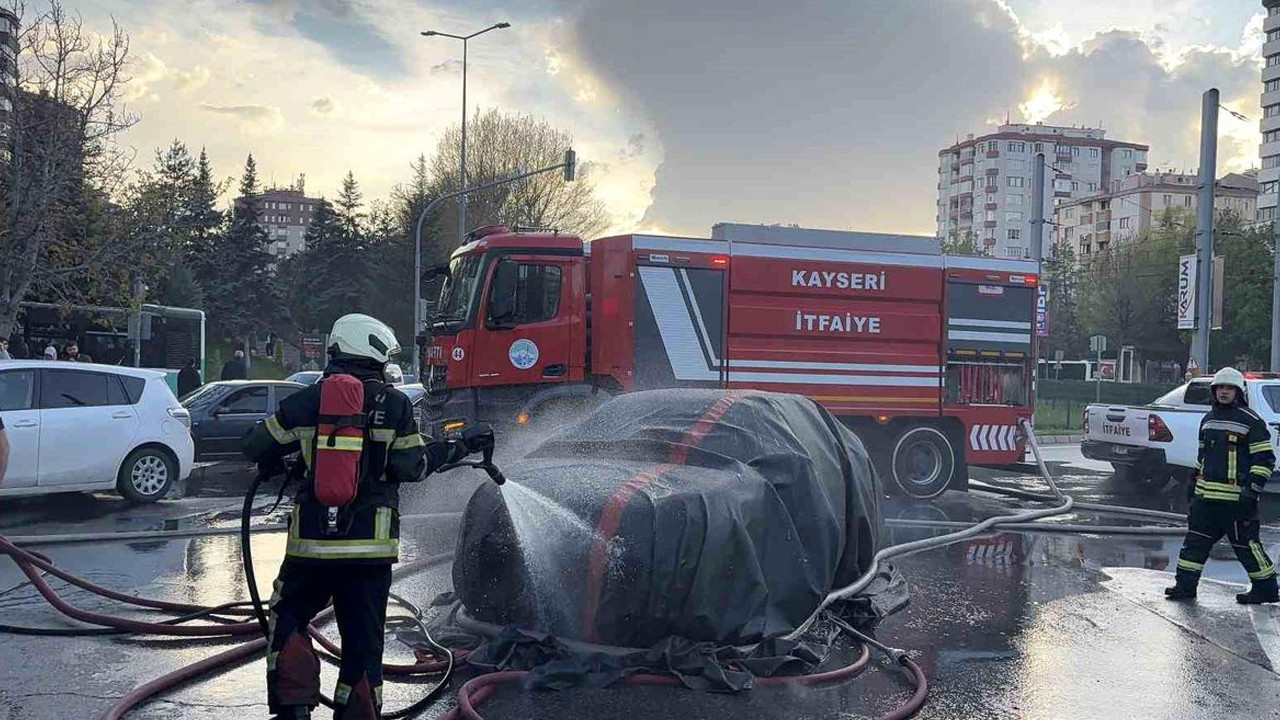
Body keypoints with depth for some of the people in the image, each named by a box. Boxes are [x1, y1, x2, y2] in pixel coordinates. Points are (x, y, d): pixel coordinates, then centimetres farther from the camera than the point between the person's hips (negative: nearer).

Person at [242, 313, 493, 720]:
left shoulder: (307, 400, 2)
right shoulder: (395, 404, -1)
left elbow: (255, 448, 10)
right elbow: (411, 468, -3)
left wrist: (272, 464, 32)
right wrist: (458, 449, 12)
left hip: (312, 539, 1)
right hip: (371, 543, 0)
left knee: (288, 619, 18)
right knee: (363, 638, 9)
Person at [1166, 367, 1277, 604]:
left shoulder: (1251, 421, -6)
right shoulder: (1208, 419, 16)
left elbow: (1265, 458, -8)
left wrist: (1253, 489, -15)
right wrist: (1195, 481, 24)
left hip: (1235, 498, -7)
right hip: (1205, 495, 7)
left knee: (1245, 543, -1)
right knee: (1196, 538, 7)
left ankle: (1266, 589, 12)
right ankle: (1185, 585, 13)